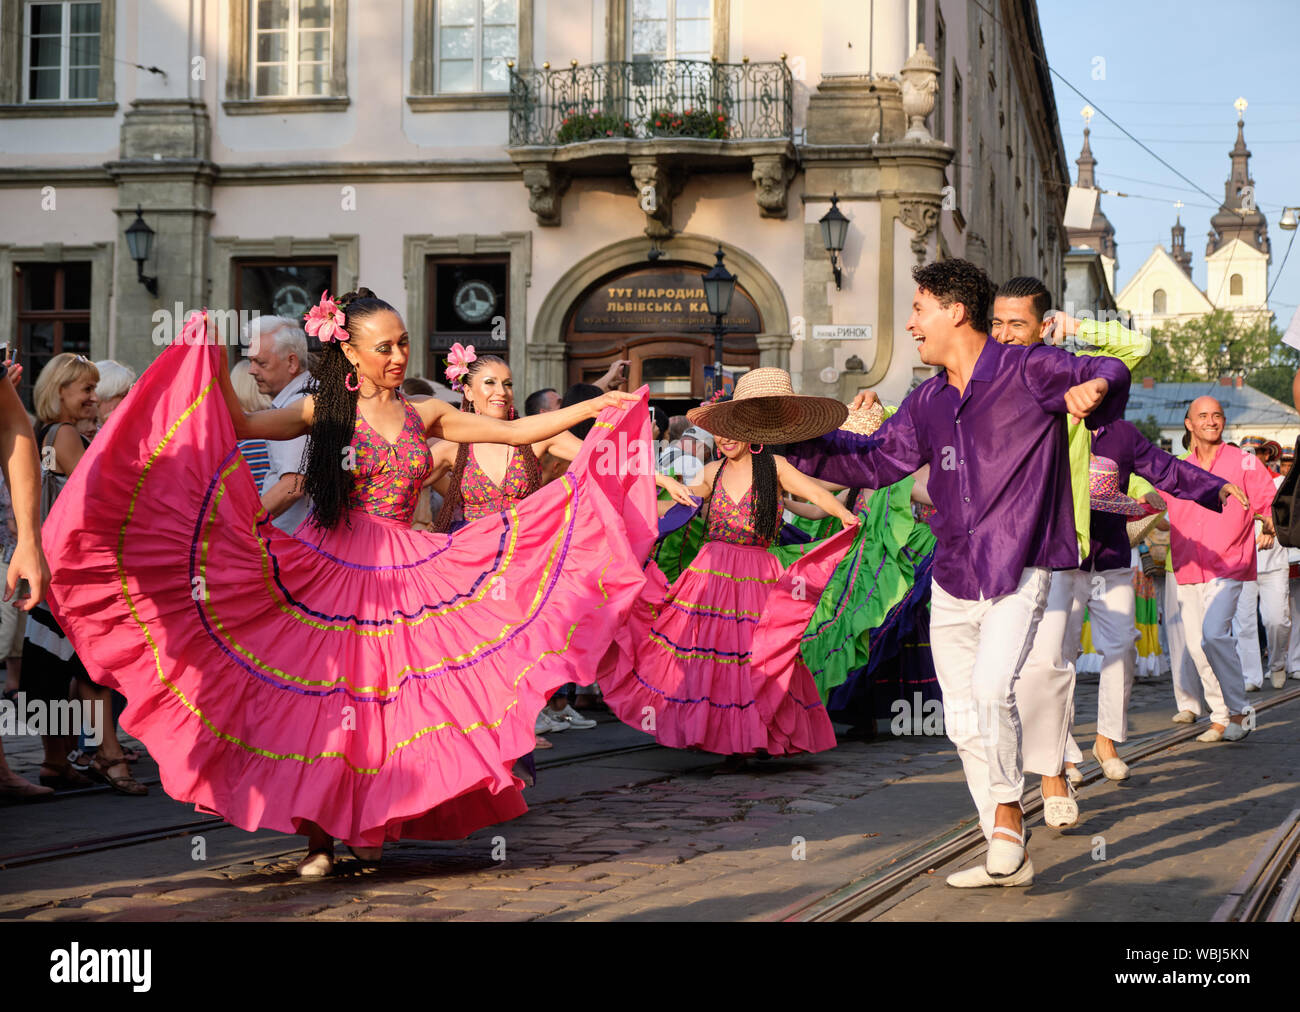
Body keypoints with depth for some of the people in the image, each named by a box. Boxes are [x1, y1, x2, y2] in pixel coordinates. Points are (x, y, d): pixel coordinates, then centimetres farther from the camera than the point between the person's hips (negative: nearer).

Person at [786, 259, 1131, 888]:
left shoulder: (1027, 371, -5)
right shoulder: (927, 402, 14)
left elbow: (1110, 373, -9)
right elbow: (877, 459, 19)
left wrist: (1093, 389, -33)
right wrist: (795, 440, 9)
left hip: (1017, 574, -7)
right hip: (951, 583, 7)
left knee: (991, 689, -27)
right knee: (965, 724, 8)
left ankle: (1008, 815, -6)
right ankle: (1007, 859, 18)